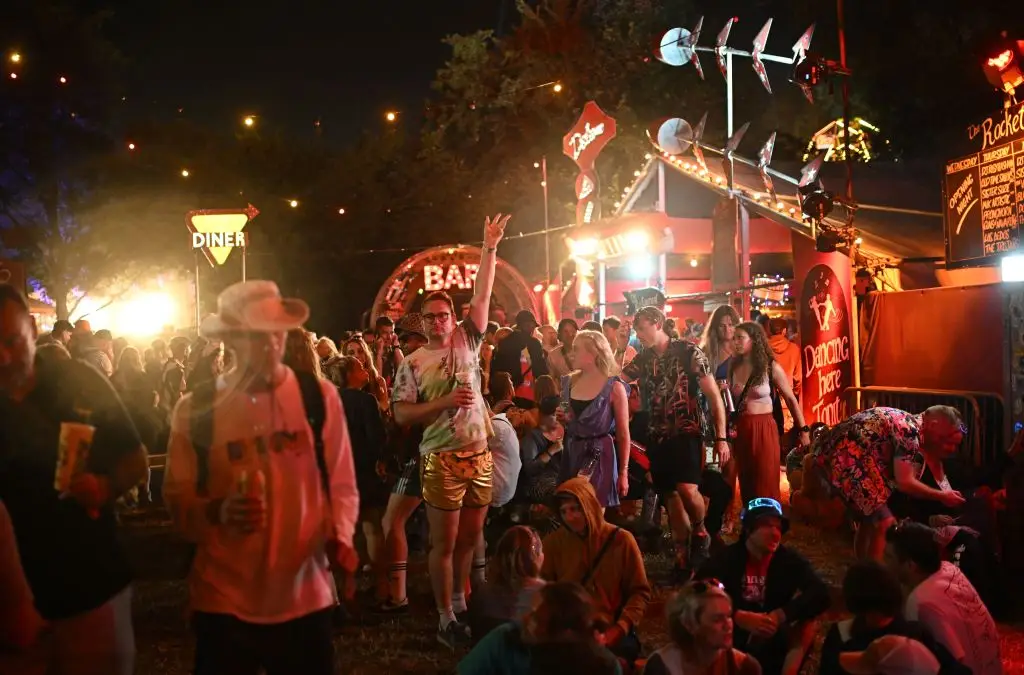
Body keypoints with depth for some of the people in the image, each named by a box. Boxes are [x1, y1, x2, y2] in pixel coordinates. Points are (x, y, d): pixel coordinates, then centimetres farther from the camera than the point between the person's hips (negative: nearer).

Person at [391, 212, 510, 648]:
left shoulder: (467, 342, 7)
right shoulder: (413, 363, -2)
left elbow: (482, 296, 0)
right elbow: (401, 415, -6)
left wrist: (490, 249, -5)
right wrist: (445, 402, -16)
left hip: (480, 454, 4)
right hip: (441, 460, -4)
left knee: (471, 536, 14)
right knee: (444, 542, 3)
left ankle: (462, 604, 31)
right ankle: (446, 618, 14)